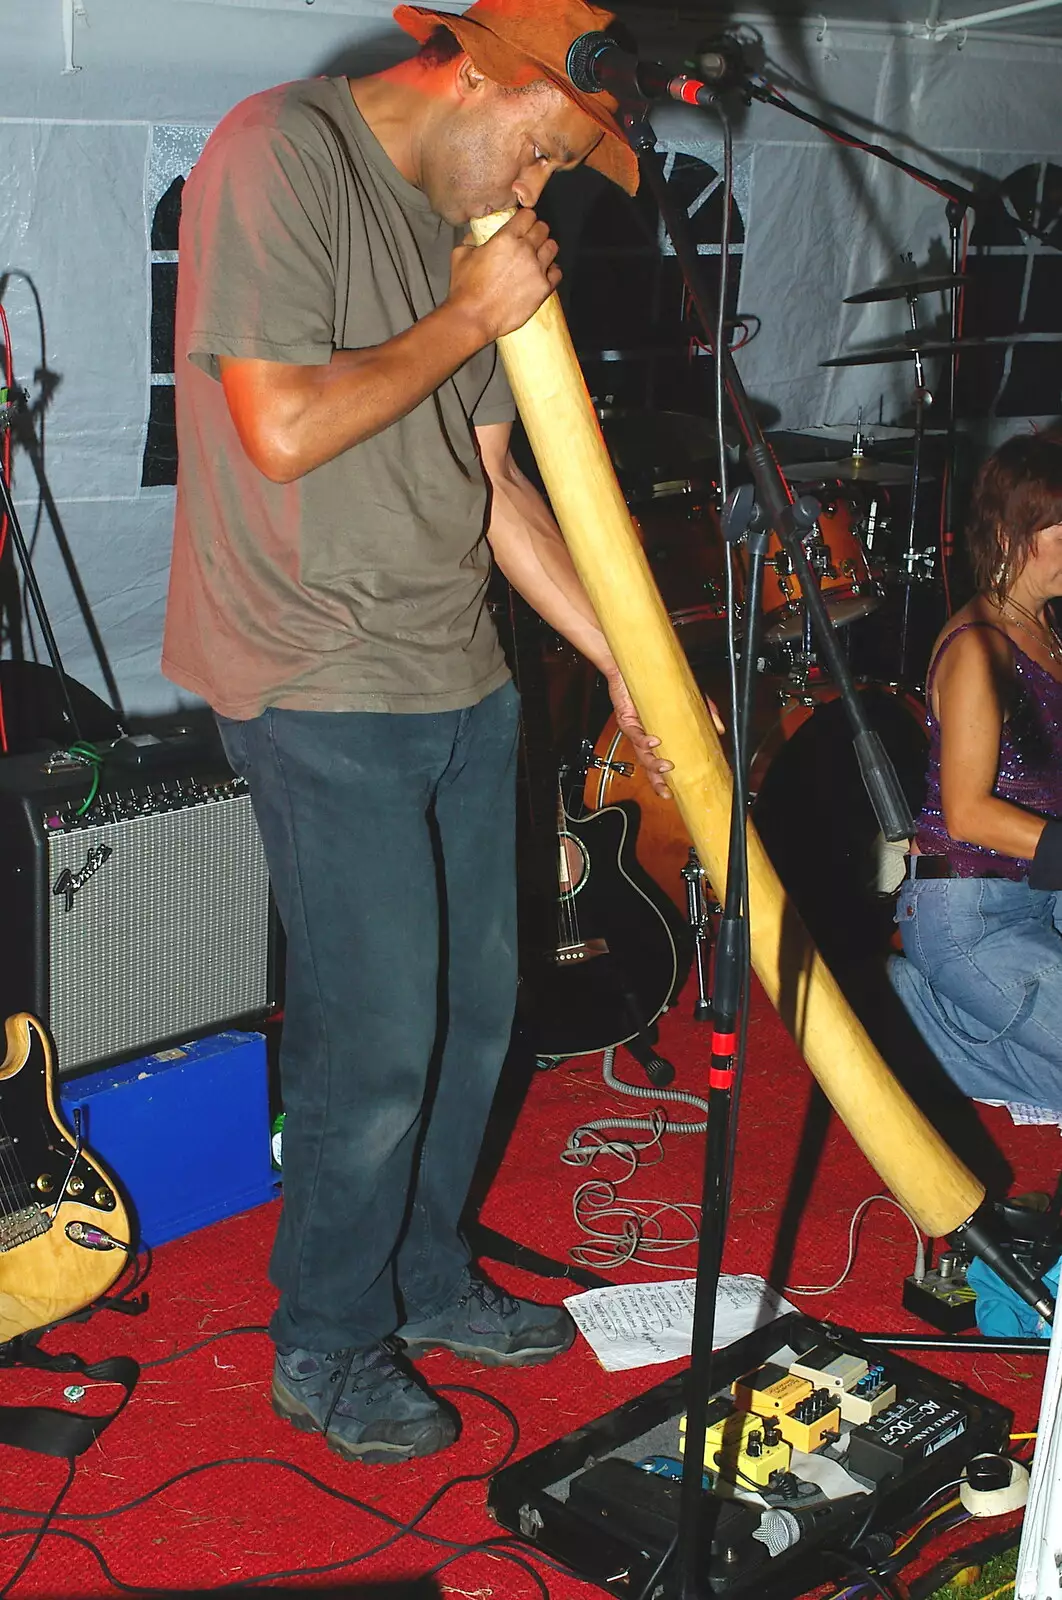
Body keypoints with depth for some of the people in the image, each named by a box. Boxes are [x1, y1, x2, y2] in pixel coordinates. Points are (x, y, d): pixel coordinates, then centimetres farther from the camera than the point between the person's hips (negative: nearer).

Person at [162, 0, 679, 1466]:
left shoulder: (469, 227, 14)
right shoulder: (284, 153, -10)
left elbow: (490, 487, 15)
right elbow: (280, 429, -20)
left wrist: (626, 669, 13)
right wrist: (472, 318, -11)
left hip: (462, 681, 8)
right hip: (323, 693, -8)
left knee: (478, 1004, 14)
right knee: (381, 1036, -3)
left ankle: (427, 1280, 34)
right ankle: (326, 1345, 20)